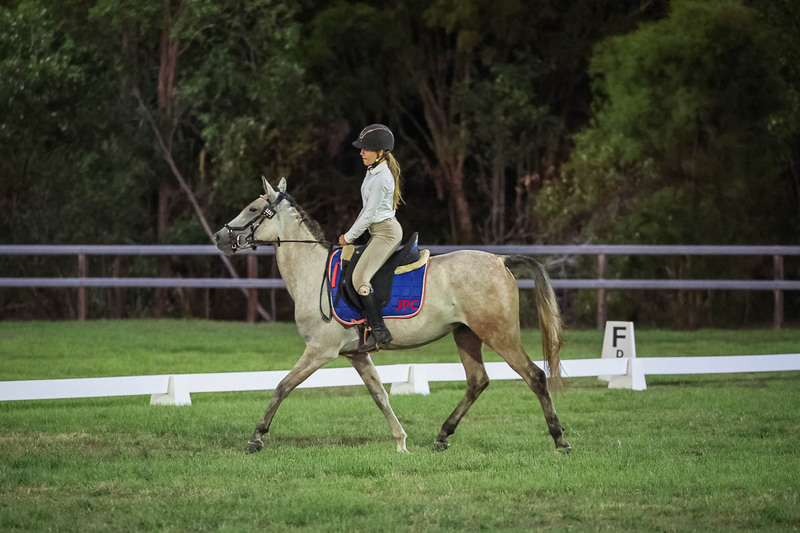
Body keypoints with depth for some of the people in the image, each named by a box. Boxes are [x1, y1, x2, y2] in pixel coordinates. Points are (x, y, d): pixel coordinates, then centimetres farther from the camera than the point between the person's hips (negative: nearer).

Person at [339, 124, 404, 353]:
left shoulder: (381, 178, -19)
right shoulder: (373, 172, 12)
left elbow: (370, 213, -17)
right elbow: (367, 209, 20)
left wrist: (349, 237, -8)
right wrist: (351, 233, 16)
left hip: (386, 232, -11)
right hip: (379, 232, 11)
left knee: (360, 277, -19)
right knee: (358, 275, 12)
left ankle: (378, 331, -21)